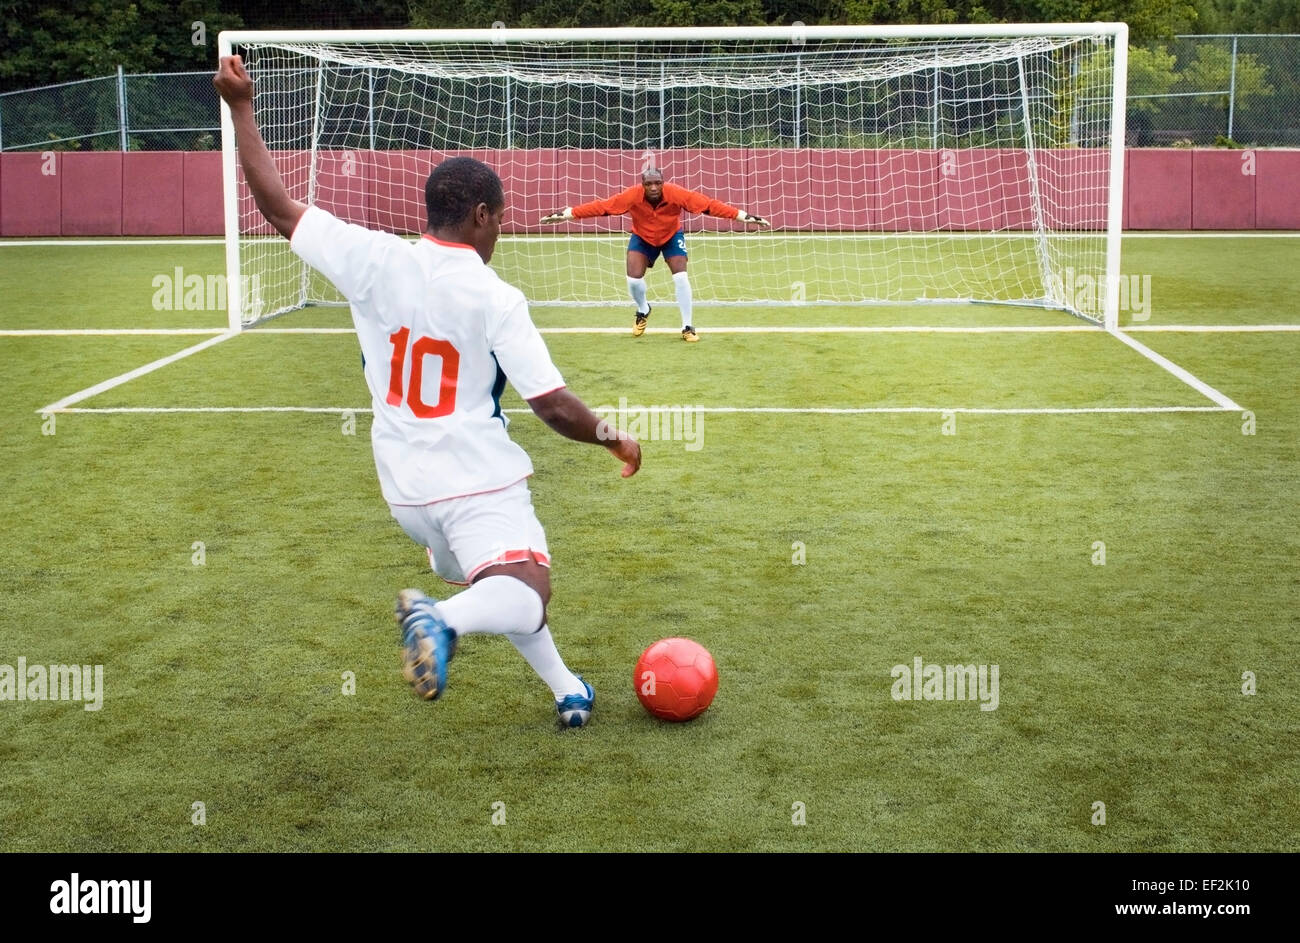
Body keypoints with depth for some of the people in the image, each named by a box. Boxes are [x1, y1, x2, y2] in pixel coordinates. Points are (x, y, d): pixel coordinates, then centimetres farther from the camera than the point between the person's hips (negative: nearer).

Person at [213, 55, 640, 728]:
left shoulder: (374, 260, -4)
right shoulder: (497, 299, -13)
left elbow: (278, 207, 2)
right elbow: (555, 407, -13)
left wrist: (241, 109, 8)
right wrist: (614, 437, 5)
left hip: (405, 489, 6)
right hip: (479, 483, -6)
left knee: (495, 585, 27)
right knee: (524, 597, -18)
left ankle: (568, 692, 26)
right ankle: (444, 621, -47)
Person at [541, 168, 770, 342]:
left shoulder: (676, 194, -33)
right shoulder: (632, 196, -32)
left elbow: (709, 204, -34)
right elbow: (601, 206, -32)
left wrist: (744, 216, -37)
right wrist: (566, 214, -37)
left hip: (672, 236, 0)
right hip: (642, 238, 1)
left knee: (681, 277, -16)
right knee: (633, 279, -12)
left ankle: (687, 327, 1)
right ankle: (643, 311, 23)